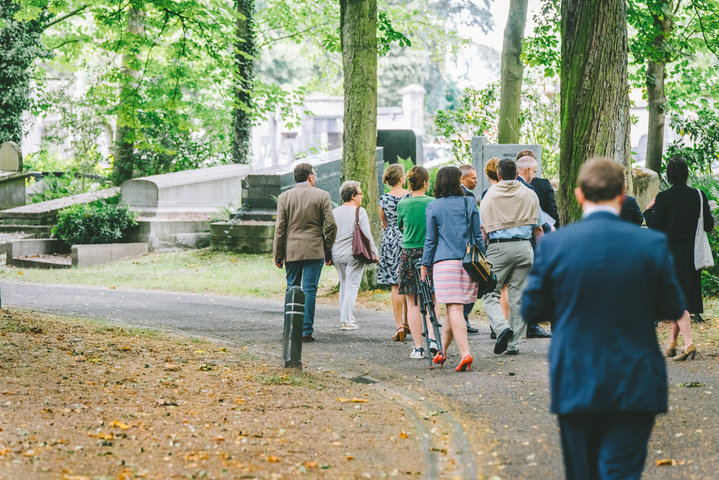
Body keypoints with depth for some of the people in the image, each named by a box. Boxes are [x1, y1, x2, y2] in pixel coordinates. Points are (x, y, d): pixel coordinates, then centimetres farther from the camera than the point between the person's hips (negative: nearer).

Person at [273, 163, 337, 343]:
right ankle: (306, 331, -3)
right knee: (309, 290, 0)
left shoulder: (284, 197, 1)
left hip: (292, 251, 2)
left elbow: (280, 228, 1)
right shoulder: (322, 196, -2)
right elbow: (331, 225, -4)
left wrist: (278, 255, 5)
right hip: (314, 251, -2)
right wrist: (327, 248, 8)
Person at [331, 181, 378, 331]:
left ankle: (345, 316, 23)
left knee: (343, 285, 18)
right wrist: (374, 253, -3)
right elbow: (366, 235, -11)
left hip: (336, 254, 6)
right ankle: (346, 320, -6)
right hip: (353, 254, -6)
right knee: (352, 286, -1)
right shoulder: (359, 212, -9)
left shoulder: (334, 212, 8)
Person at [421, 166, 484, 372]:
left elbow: (431, 239, 1)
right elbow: (478, 236, 7)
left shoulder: (433, 207, -1)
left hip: (444, 261, -3)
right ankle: (442, 351, 22)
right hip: (468, 261, 3)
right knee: (455, 309, 13)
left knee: (454, 309, -8)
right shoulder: (469, 203, 5)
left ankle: (465, 354, -21)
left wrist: (425, 264, 10)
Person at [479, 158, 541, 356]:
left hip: (498, 248, -3)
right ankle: (513, 344, 7)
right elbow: (537, 228, 8)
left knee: (490, 294, 5)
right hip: (524, 247, 3)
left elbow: (483, 230, -1)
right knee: (518, 296, 7)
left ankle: (502, 327, -21)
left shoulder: (490, 195, 1)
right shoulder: (529, 195, 8)